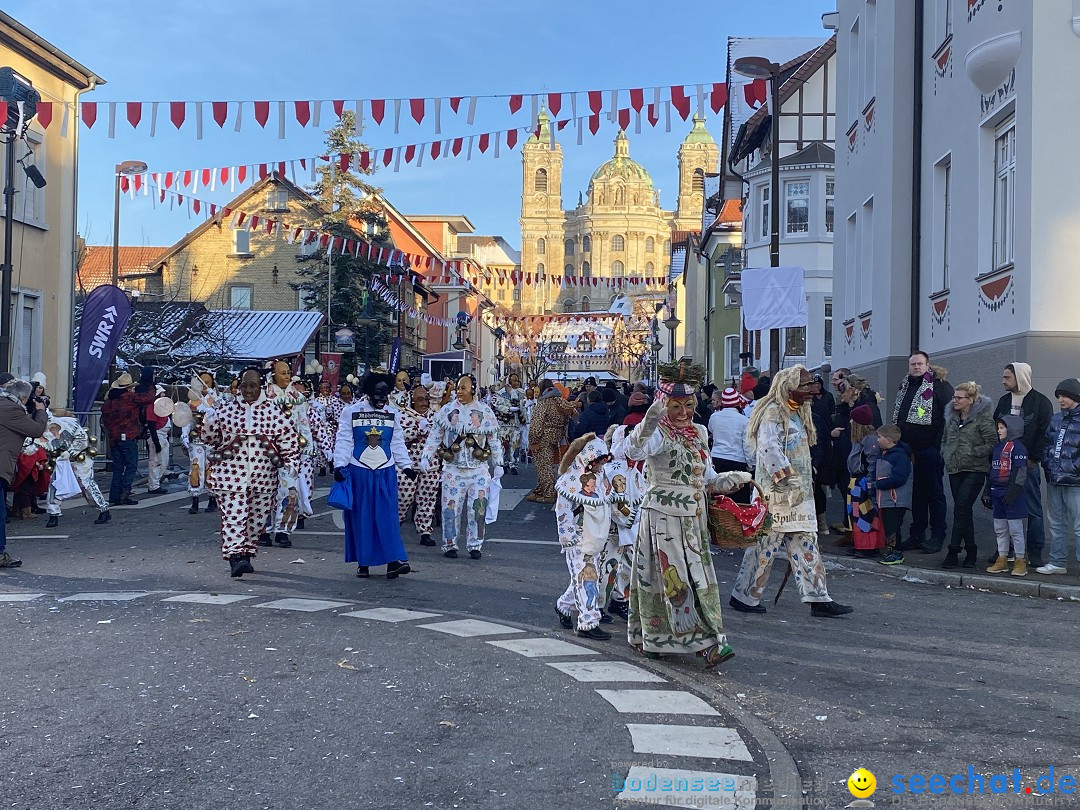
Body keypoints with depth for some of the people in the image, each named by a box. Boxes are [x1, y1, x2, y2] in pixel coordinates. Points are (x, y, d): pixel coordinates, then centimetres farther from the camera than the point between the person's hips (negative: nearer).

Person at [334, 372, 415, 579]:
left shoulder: (393, 414, 9)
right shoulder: (351, 412, -1)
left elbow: (398, 444, 15)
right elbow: (343, 441, -3)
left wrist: (406, 465, 9)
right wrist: (339, 465, -12)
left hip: (385, 471, 2)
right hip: (358, 471, -2)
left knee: (387, 515, -4)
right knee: (361, 516, 3)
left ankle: (393, 560, -8)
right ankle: (363, 562, 12)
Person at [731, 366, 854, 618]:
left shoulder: (798, 413, 17)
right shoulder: (773, 412, -12)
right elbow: (769, 449, -23)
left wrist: (805, 481, 18)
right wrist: (788, 479, -26)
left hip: (799, 493, 9)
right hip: (776, 491, -9)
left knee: (806, 545, 7)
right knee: (766, 544, -3)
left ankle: (819, 599, 9)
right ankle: (744, 596, 7)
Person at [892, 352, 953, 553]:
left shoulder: (940, 386, -6)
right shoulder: (904, 387, 16)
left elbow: (949, 417, -12)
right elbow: (897, 417, 24)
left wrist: (939, 444, -17)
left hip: (930, 449, -7)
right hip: (908, 449, 7)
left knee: (935, 492, 0)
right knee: (916, 493, 12)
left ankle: (937, 536, 5)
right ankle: (917, 535, 18)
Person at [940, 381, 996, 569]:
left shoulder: (983, 418, -8)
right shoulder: (952, 418, 14)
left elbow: (993, 443, -14)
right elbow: (944, 441, 25)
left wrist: (973, 453, -14)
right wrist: (946, 456, 9)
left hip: (974, 470, -7)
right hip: (955, 470, 7)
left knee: (961, 509, -13)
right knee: (964, 511, 9)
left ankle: (953, 552, -10)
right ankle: (970, 551, 18)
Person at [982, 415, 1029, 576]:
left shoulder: (1017, 447, -10)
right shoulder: (998, 447, 16)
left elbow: (1020, 472, -15)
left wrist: (1013, 492, -20)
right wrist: (987, 492, 17)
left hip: (1012, 495, -8)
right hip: (997, 493, 8)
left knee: (1015, 528, -2)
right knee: (1000, 528, 11)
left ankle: (1020, 561, 4)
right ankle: (1002, 559, 18)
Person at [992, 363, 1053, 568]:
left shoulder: (1040, 402, -4)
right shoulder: (1004, 400, 13)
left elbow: (1045, 434, -9)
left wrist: (1034, 459, -12)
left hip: (1028, 464, -5)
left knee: (1033, 509, 1)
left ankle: (1035, 553, 7)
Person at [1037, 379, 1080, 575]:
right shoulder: (1056, 419, 13)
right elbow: (1047, 444, 19)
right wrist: (1047, 465, 6)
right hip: (1054, 481, 7)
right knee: (1057, 524, 15)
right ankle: (1057, 562, 23)